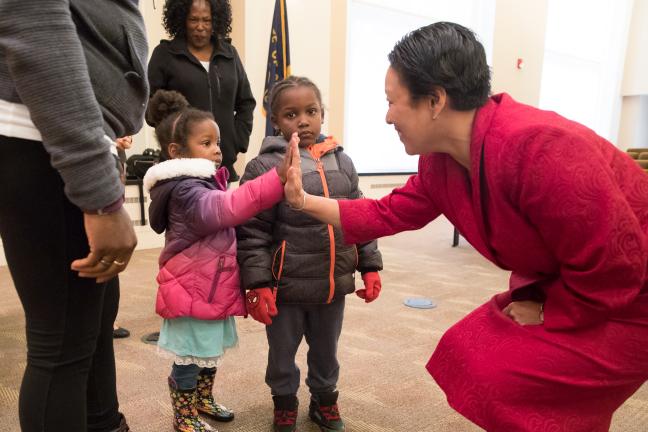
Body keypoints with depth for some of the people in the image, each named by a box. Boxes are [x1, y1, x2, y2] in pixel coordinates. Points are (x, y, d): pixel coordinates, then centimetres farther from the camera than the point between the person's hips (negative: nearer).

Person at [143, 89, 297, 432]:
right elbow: (226, 208, -43)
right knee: (189, 358, 7)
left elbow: (223, 213, 26)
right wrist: (278, 178, -52)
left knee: (209, 351, 24)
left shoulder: (204, 184, 12)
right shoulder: (185, 190, -23)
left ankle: (203, 401, 43)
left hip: (211, 286, 10)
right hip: (193, 290, -10)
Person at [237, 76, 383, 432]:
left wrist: (370, 266, 6)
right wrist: (258, 284, -15)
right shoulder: (264, 166, -11)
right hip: (286, 286, -3)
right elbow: (252, 232, -12)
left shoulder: (341, 162, 3)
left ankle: (325, 401, 46)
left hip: (334, 283, 4)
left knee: (326, 350, 22)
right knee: (282, 352, 17)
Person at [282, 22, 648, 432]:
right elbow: (388, 214, 3)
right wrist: (305, 201, -1)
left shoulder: (537, 148, -35)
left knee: (500, 383, -12)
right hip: (564, 286, 8)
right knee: (471, 356, 8)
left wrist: (546, 314, -14)